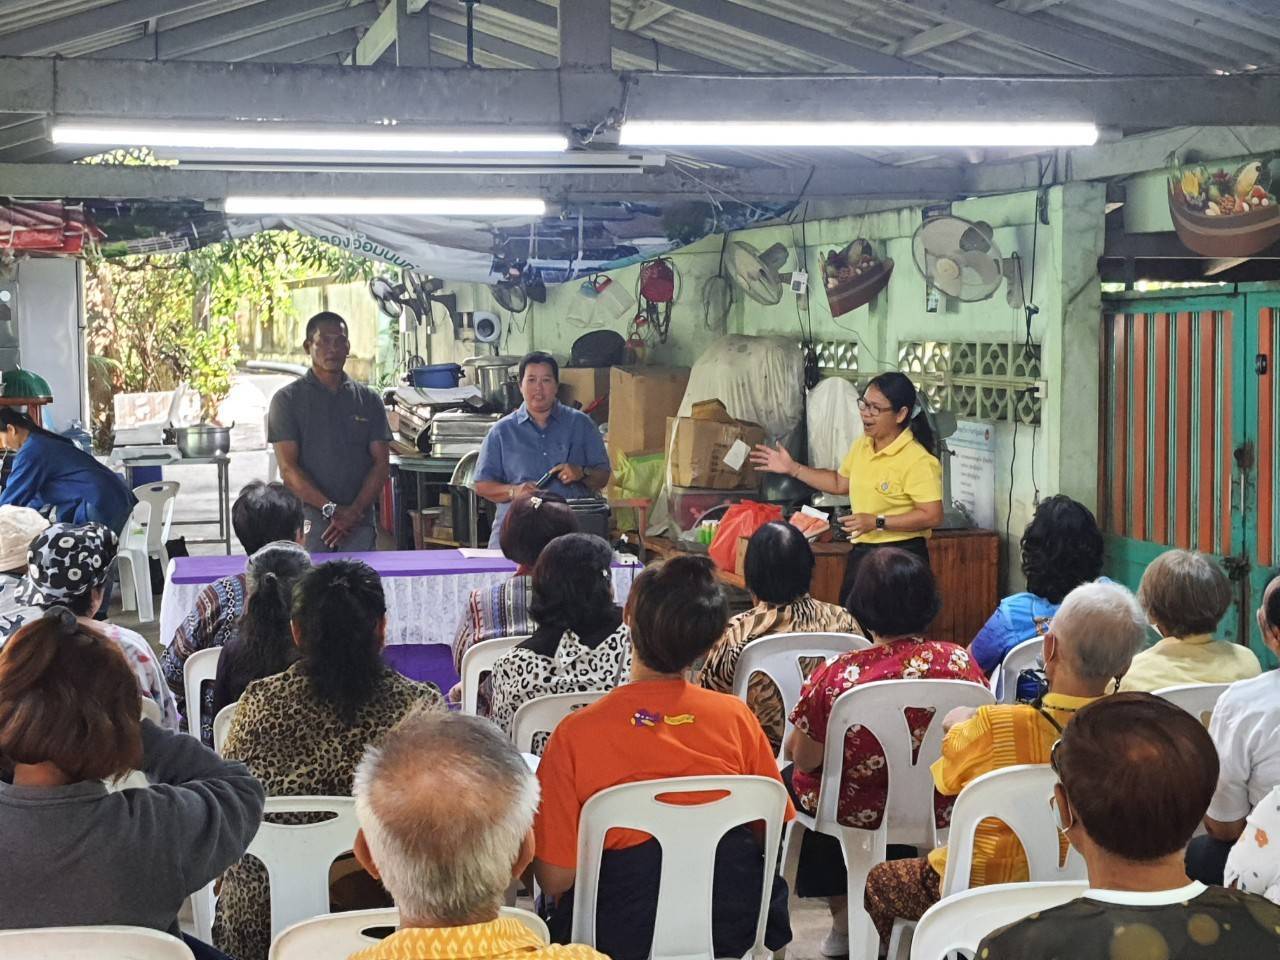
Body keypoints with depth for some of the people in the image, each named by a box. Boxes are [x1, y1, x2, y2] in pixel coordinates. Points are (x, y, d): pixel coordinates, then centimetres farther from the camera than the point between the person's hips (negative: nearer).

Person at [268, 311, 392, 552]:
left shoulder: (369, 400, 13)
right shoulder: (287, 399, 5)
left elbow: (381, 463, 7)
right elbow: (288, 469, -3)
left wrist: (354, 512, -8)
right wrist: (331, 509, -13)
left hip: (359, 525, 2)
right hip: (307, 523, -2)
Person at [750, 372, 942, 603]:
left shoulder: (918, 460, -19)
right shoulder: (861, 446, 6)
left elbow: (932, 516, -22)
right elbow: (840, 483, 23)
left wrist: (877, 522, -24)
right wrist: (792, 468, 17)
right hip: (861, 552, 8)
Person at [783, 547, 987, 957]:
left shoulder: (837, 677, -25)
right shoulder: (961, 661, -15)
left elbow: (804, 759, -13)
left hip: (862, 814, -4)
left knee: (791, 779, 28)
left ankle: (843, 916, 33)